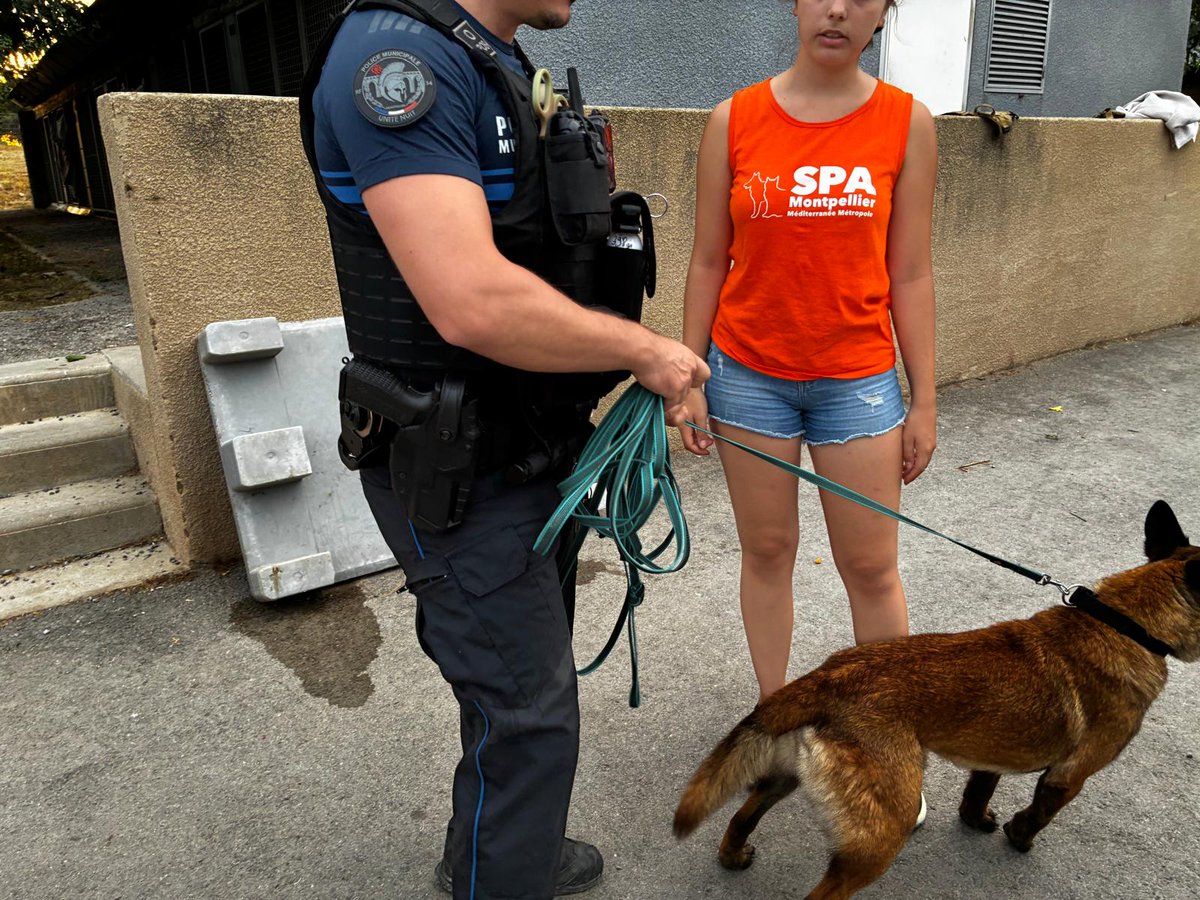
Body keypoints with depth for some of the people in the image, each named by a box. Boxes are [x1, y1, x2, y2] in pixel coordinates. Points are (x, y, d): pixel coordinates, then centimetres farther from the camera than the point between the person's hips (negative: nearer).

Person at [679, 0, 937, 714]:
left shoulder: (907, 123, 0)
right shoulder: (734, 121, -1)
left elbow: (910, 274, 1)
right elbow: (709, 262, 2)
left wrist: (924, 402, 1)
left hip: (858, 378, 0)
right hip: (748, 373, 1)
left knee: (872, 568, 6)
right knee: (767, 552, 11)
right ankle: (773, 713, 31)